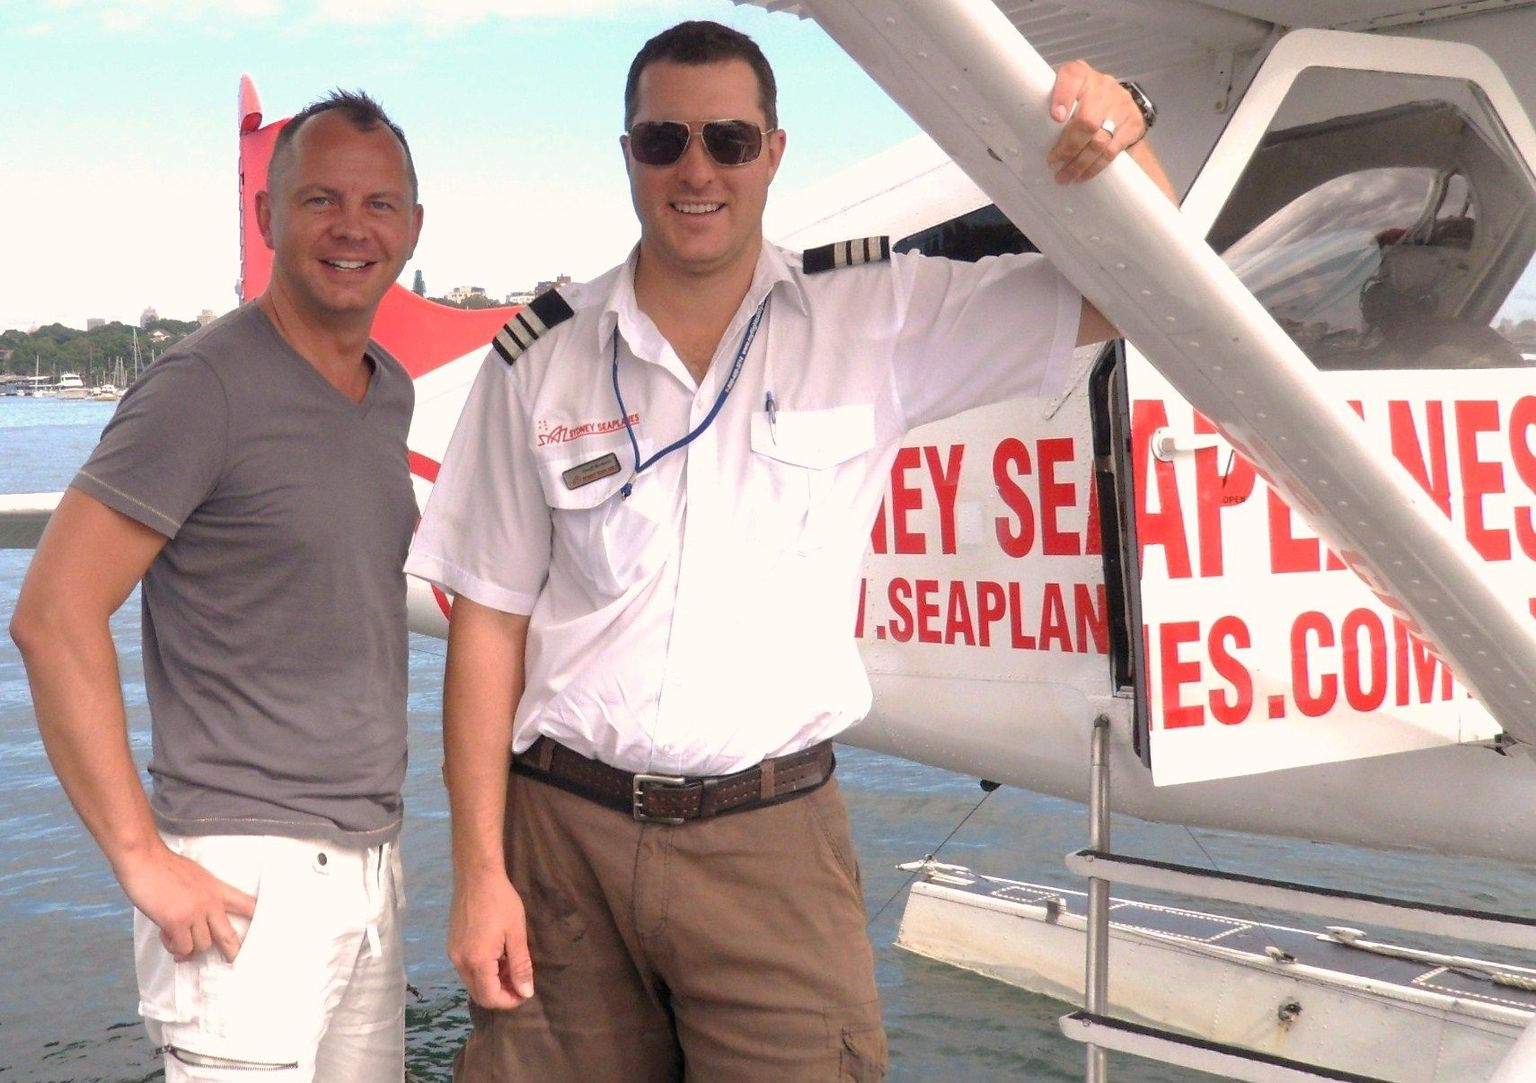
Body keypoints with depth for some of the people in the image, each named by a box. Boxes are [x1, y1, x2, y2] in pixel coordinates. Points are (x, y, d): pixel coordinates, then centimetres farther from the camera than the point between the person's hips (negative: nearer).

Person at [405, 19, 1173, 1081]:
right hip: (565, 832, 1)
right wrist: (480, 873, 0)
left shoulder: (875, 318, 1)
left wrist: (1120, 129, -18)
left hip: (773, 840, -1)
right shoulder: (542, 361, 2)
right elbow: (489, 624, 4)